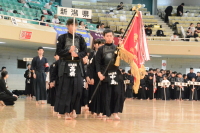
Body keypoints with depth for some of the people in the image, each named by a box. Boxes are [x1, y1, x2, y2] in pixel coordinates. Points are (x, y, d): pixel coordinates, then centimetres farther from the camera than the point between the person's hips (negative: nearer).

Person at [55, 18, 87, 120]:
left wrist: (78, 54, -11)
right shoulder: (62, 38, 3)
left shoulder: (80, 38, 10)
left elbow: (84, 51, 9)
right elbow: (58, 51, 0)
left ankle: (74, 109, 11)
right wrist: (68, 51, -15)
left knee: (78, 88, -6)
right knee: (65, 90, -4)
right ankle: (66, 112, 1)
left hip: (77, 66, 2)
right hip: (65, 66, -2)